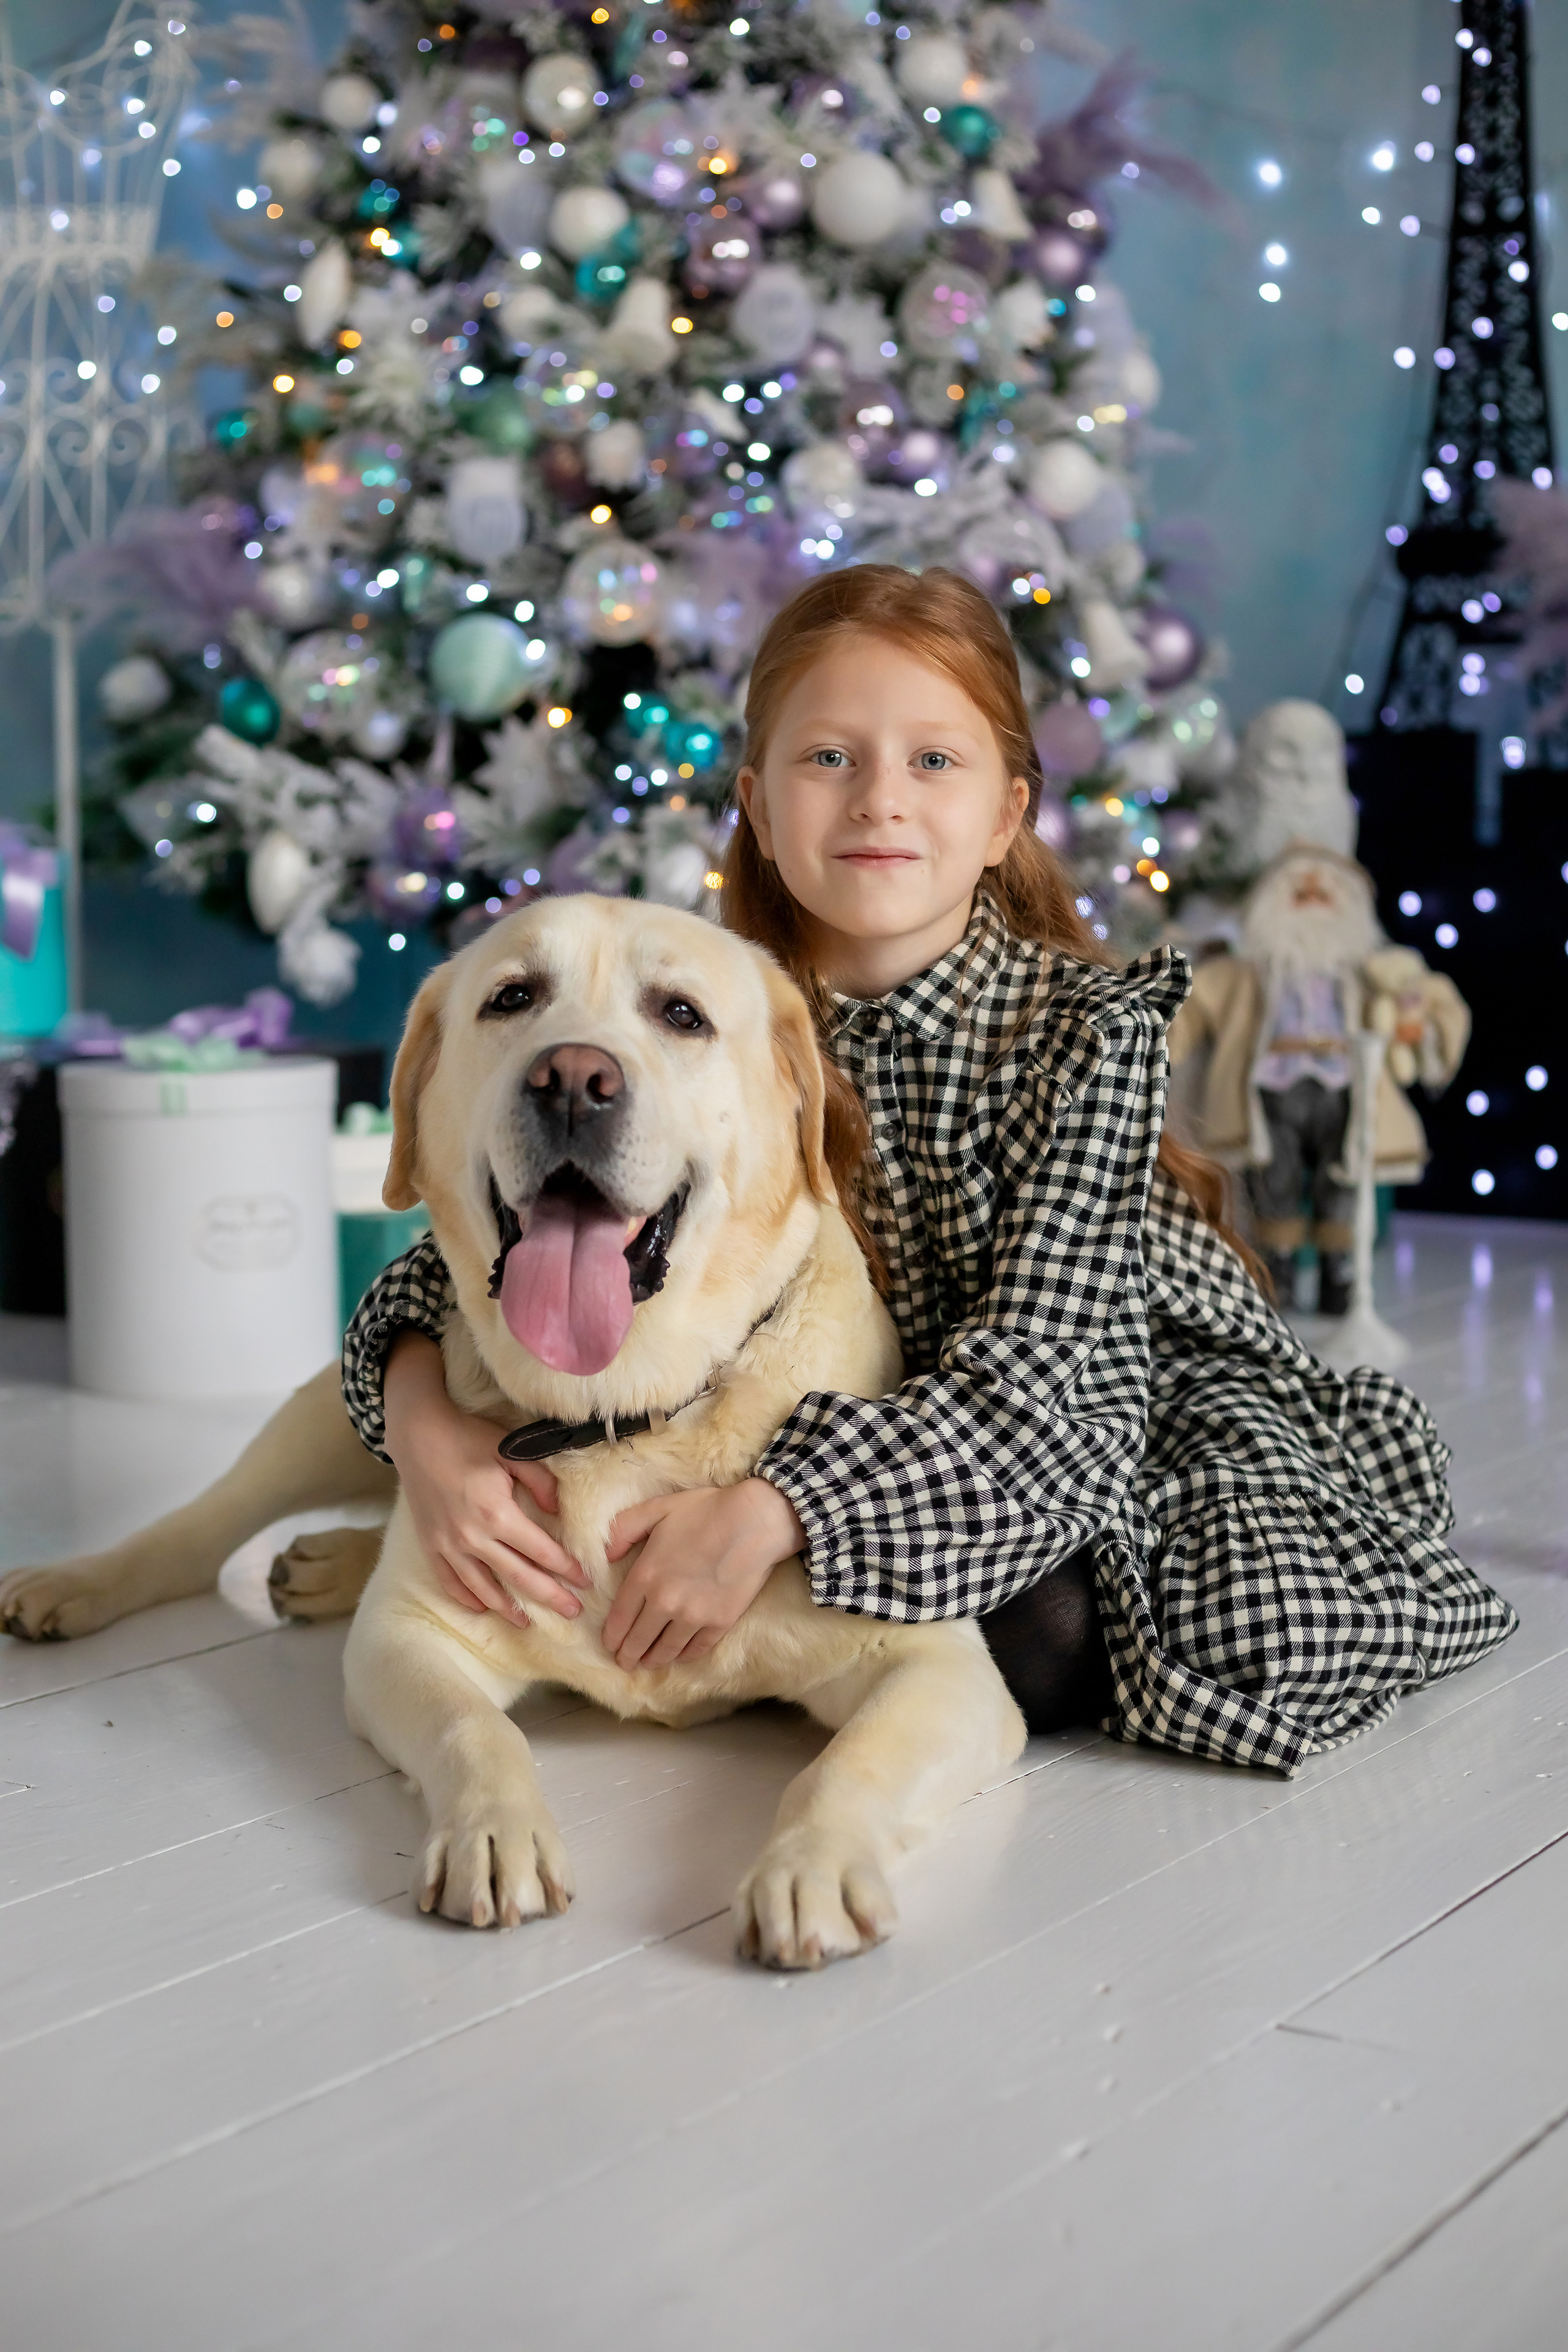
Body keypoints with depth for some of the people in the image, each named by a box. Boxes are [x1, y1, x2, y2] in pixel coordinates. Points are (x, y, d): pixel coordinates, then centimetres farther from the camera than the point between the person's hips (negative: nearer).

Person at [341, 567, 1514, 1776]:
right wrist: (427, 1417, -33)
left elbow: (1033, 1359, -30)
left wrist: (773, 1512, -42)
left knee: (1267, 1629, -28)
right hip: (866, 1417, 3)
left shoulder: (1092, 1027, -21)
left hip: (1147, 1392, -3)